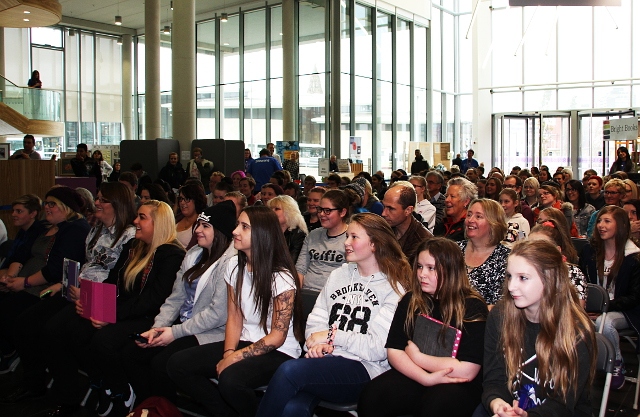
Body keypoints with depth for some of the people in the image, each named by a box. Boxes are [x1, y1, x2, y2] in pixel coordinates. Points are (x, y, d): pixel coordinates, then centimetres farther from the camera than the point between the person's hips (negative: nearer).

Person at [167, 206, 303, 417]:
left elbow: (276, 337, -14)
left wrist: (234, 358, -18)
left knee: (230, 379, -35)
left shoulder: (281, 277, -16)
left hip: (278, 353, -7)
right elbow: (234, 317, 5)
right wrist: (228, 352, -12)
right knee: (178, 364, -9)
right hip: (244, 342, 7)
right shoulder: (234, 266, 5)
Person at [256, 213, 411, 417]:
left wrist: (333, 335, -7)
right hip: (325, 360, 4)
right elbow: (316, 319, 12)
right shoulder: (339, 274, 16)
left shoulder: (393, 288, -1)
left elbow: (379, 348, -9)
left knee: (289, 370, -30)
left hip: (363, 370, -4)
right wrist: (317, 344, -9)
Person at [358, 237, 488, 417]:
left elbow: (467, 370, -15)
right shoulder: (410, 301, 5)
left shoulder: (473, 307, -7)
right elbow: (394, 351, -2)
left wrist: (417, 357, -7)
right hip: (414, 377, 4)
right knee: (371, 397, -24)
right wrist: (426, 378, -19)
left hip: (458, 384, -3)